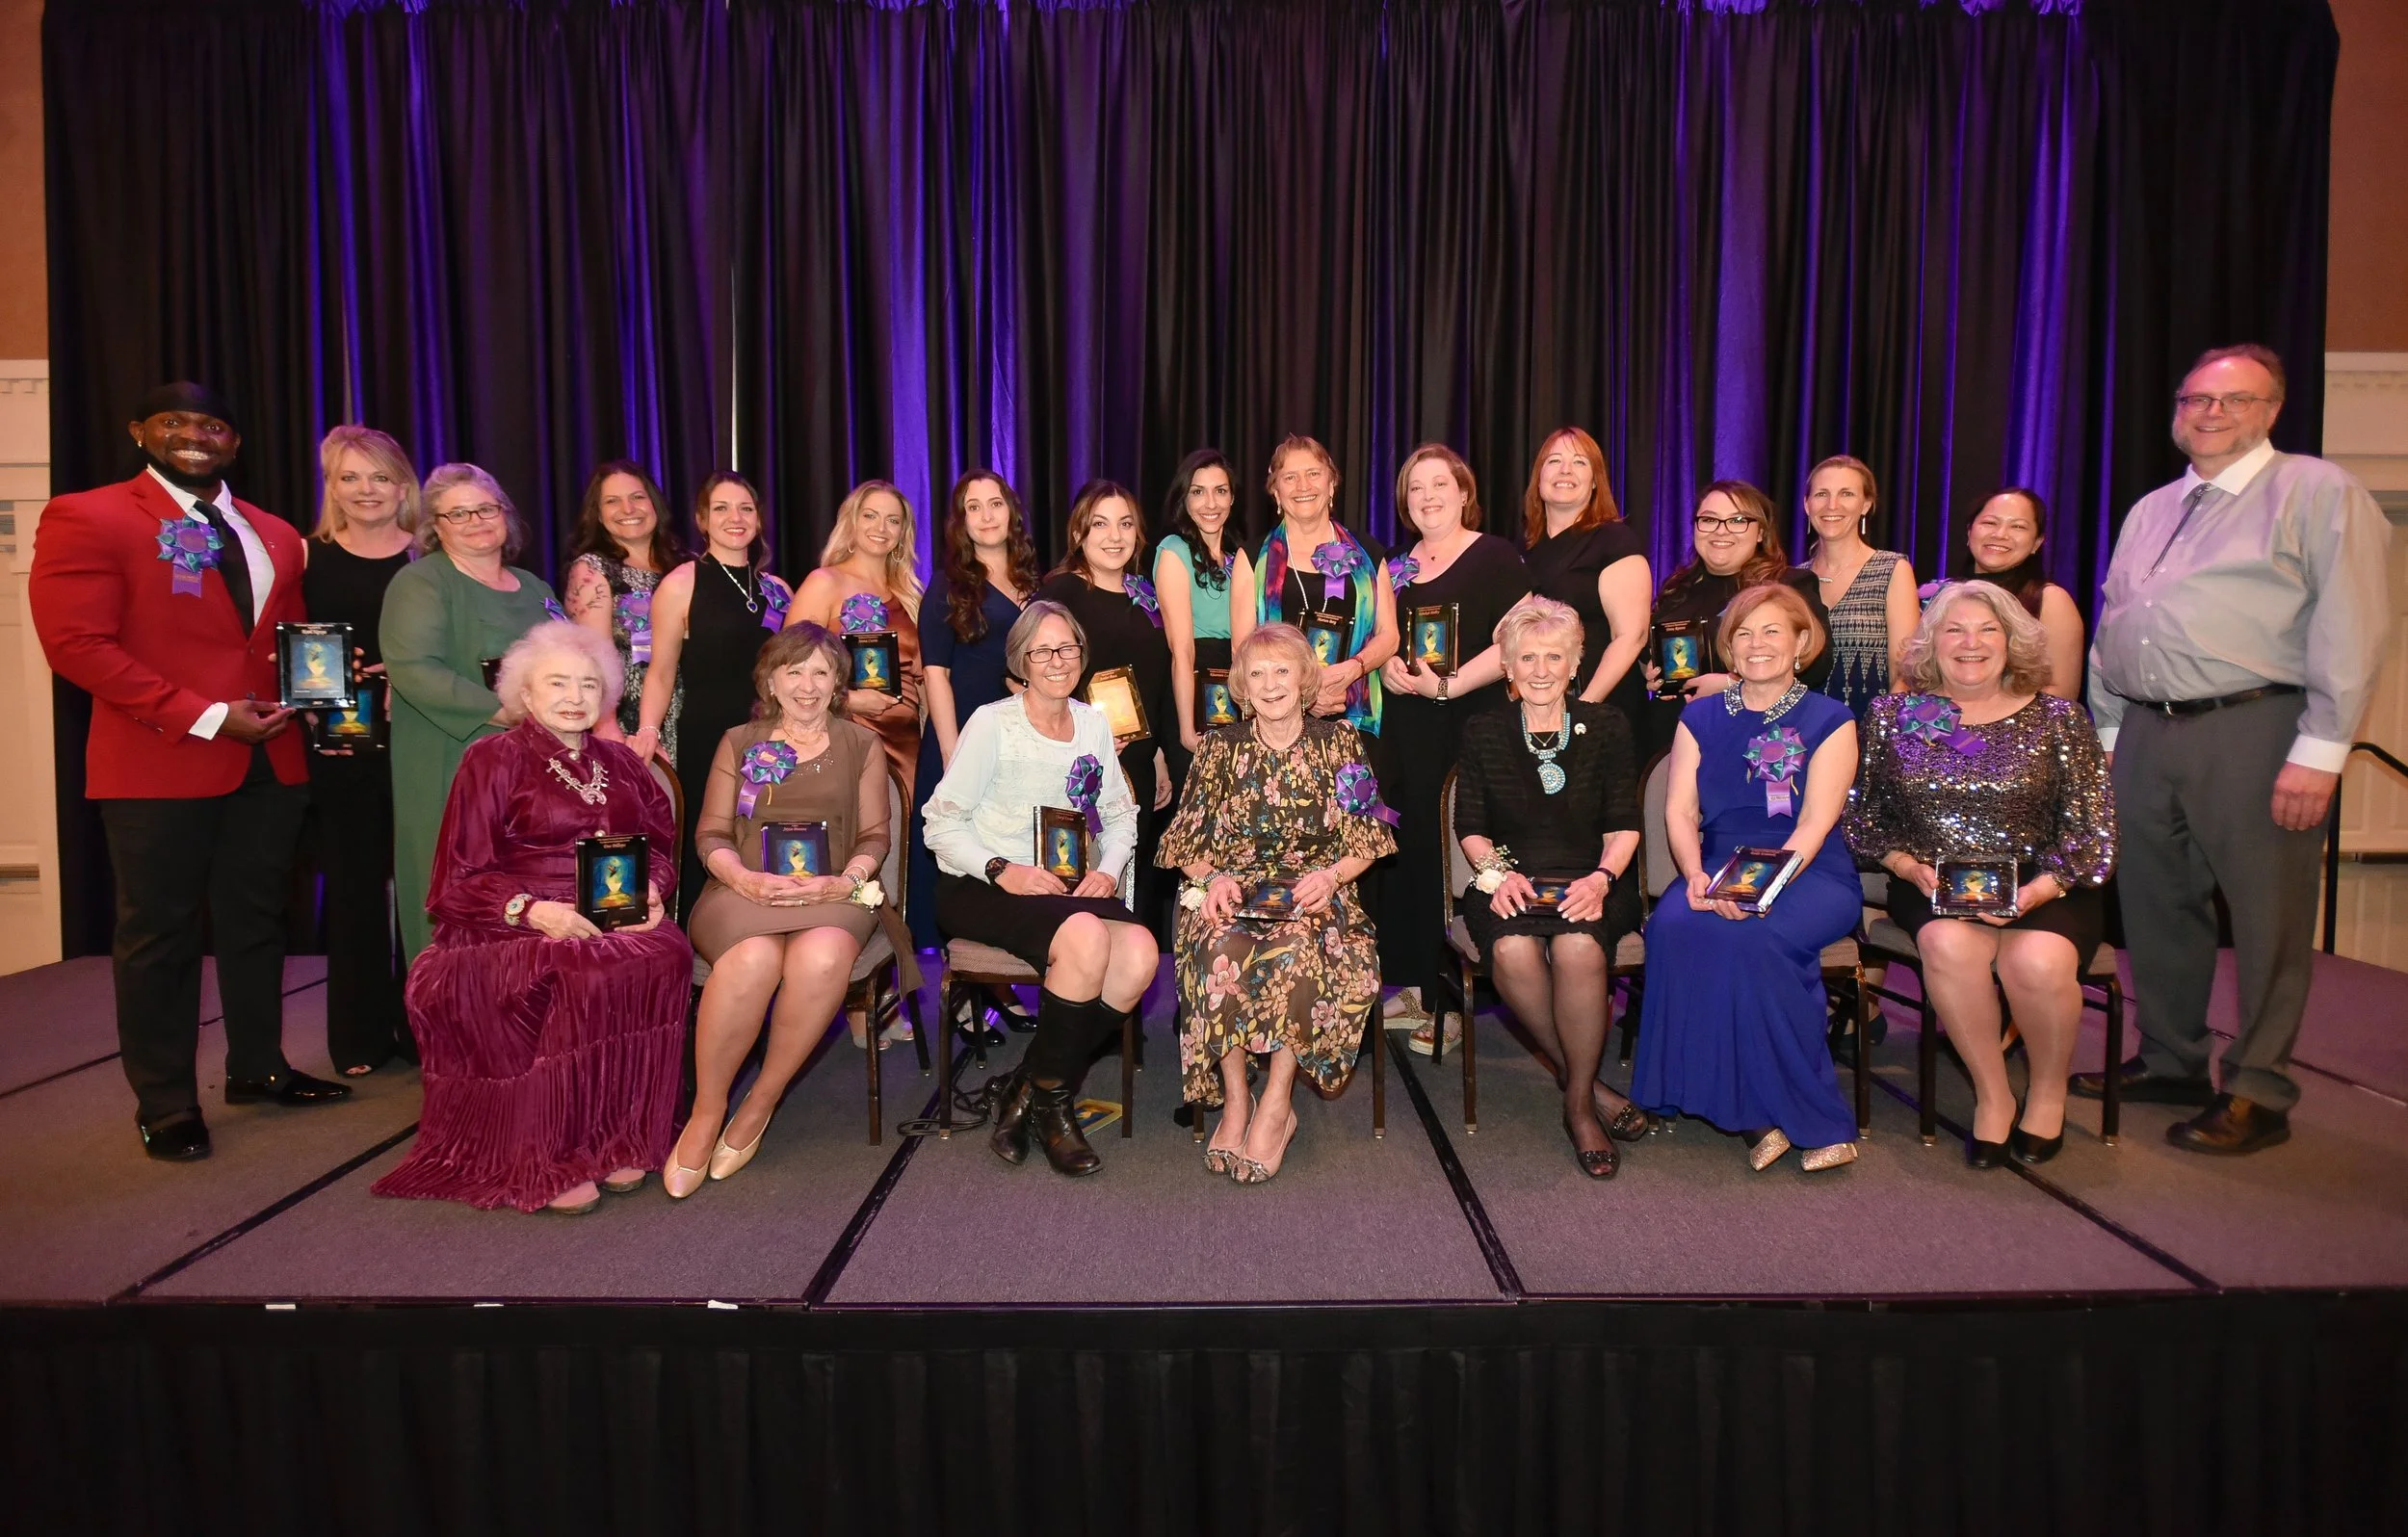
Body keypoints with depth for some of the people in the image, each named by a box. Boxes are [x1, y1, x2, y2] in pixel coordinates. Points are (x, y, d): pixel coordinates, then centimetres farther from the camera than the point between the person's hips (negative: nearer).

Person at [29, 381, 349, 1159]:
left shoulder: (275, 535, 13)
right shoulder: (85, 519, -5)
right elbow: (77, 642, -14)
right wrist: (203, 716, -19)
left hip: (270, 759, 6)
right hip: (160, 762, -5)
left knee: (257, 920, 15)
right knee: (159, 933, 6)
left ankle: (257, 1067, 29)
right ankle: (165, 1104, 18)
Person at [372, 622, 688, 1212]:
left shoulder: (620, 762, 19)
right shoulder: (493, 760, 5)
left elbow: (660, 845, 19)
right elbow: (460, 879, 0)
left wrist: (650, 888, -5)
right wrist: (532, 910, -17)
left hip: (618, 919, 4)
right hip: (514, 927, -3)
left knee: (664, 955, -31)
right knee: (580, 974, -36)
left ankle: (617, 1141, -22)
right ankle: (547, 1161, -26)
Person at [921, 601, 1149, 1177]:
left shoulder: (1093, 723, 13)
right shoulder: (992, 723, -2)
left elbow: (1120, 815, 17)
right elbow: (941, 823, -5)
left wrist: (1108, 870, -3)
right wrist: (1003, 870, -20)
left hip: (1069, 888, 5)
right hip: (981, 890, -5)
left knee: (1140, 953, -25)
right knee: (1087, 937, -34)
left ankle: (1031, 1091, -8)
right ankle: (1049, 1102, -11)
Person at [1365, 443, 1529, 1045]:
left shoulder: (1496, 556, -2)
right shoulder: (1397, 566, 17)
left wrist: (1449, 684, -17)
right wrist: (1388, 667, 1)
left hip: (1470, 729, -6)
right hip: (1404, 729, 6)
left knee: (1457, 855, -7)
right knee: (1405, 850, 5)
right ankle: (1413, 987, 15)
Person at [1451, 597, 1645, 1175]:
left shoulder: (1606, 726, 9)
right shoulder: (1483, 732, 11)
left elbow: (1623, 825, 5)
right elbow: (1470, 828, 8)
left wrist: (1602, 878, -14)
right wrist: (1498, 872, -12)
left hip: (1590, 883, 0)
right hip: (1509, 882, 1)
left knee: (1577, 948, -35)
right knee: (1513, 951, -34)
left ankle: (1579, 1103, -14)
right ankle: (1591, 1082, -12)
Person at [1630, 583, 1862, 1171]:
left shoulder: (1829, 720, 5)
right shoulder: (1701, 718, 14)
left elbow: (1814, 824, -7)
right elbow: (1679, 811, 5)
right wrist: (1696, 875, -15)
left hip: (1810, 875, -3)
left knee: (1751, 937, -34)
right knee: (1673, 926, -30)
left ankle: (1790, 1115, -18)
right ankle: (1757, 1113, -21)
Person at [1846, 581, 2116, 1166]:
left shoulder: (2058, 719, 3)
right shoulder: (1893, 716, 6)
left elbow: (2092, 831, -1)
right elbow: (1864, 818, 8)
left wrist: (2034, 892, -17)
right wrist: (1913, 868, -10)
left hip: (2041, 888, 0)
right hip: (1932, 886, 1)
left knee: (2039, 960, -32)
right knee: (1949, 944, -34)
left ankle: (2049, 1090, 0)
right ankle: (1992, 1093, -11)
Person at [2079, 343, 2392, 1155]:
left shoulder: (2318, 492, -1)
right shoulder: (2150, 511, 20)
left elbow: (2349, 626, -9)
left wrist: (2320, 750, -16)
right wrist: (2110, 732, 16)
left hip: (2254, 732, -6)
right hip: (2148, 734, 6)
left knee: (2266, 918, 0)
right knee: (2157, 910, 12)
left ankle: (2257, 1094, 12)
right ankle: (2169, 1063, 27)